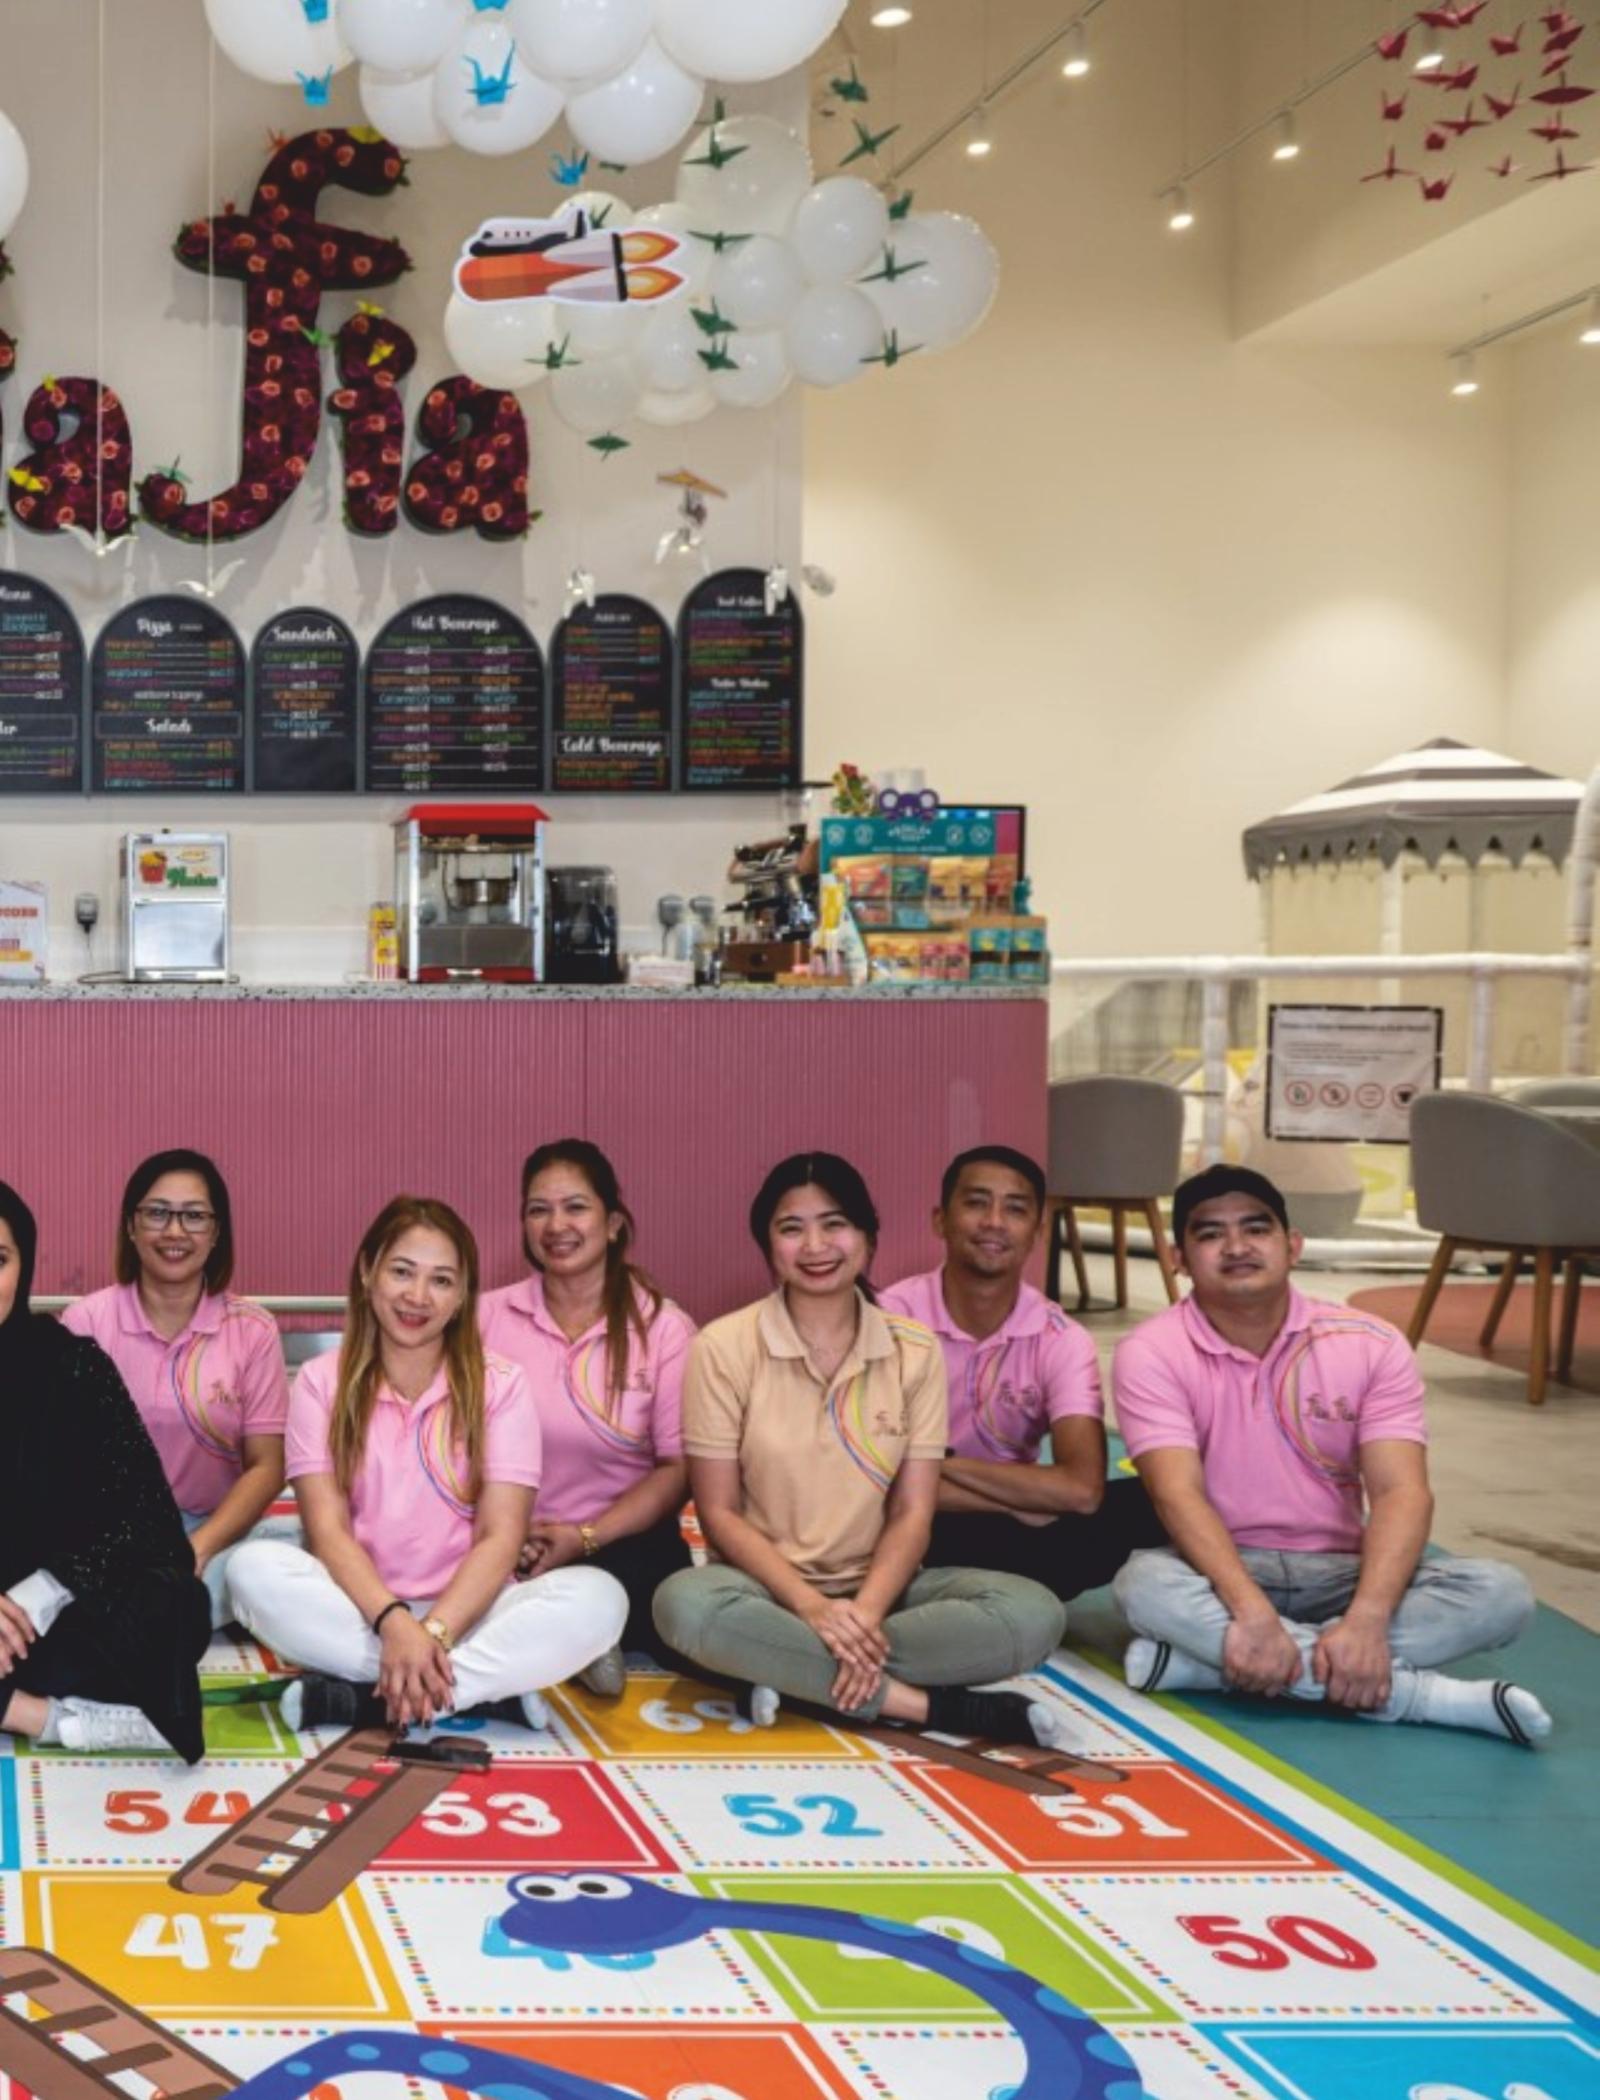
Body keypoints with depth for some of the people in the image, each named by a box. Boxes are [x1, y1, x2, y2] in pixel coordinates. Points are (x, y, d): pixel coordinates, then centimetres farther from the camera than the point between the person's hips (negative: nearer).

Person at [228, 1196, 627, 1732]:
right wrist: (393, 1623, -25)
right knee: (255, 1567, -30)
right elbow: (328, 1528, -7)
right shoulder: (321, 1381, 3)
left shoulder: (500, 1386, 2)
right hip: (358, 1610, 0)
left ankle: (357, 1697, -28)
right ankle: (489, 1685, -28)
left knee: (597, 1598, -28)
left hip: (465, 1612, 0)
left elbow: (500, 1537, -7)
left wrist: (435, 1632, -23)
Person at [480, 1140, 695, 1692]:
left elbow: (679, 1466, -4)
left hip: (623, 1543, -1)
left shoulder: (664, 1328, 0)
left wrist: (585, 1537, -15)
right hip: (509, 1544, 1)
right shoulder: (489, 1318, 6)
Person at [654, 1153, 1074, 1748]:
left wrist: (866, 1613, -22)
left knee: (1034, 1614, -24)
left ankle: (797, 1677, -24)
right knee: (685, 1604, -38)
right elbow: (719, 1513, -7)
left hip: (875, 1586, 2)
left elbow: (912, 1512, -2)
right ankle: (937, 1706, -29)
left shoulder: (915, 1350, 1)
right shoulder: (725, 1347, -5)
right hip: (768, 1587, -2)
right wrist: (812, 1607, -22)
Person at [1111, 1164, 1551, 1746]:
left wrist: (1366, 1621, -32)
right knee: (1145, 1583, -37)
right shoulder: (1152, 1353, -9)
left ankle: (1198, 1658, -34)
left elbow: (1401, 1491, -14)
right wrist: (1251, 1613, -38)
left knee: (1501, 1592, -23)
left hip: (1339, 1573, 3)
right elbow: (1179, 1494, -21)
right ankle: (1422, 1693, -36)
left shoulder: (1371, 1345, -3)